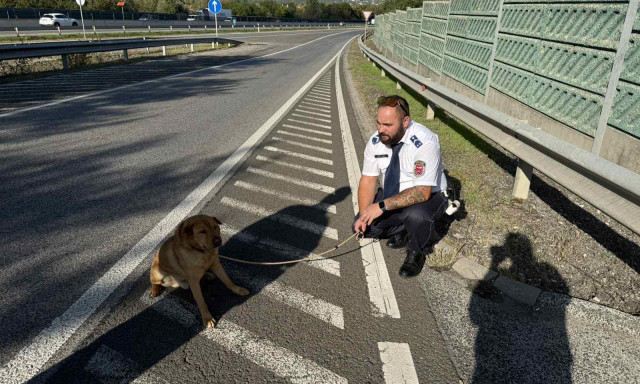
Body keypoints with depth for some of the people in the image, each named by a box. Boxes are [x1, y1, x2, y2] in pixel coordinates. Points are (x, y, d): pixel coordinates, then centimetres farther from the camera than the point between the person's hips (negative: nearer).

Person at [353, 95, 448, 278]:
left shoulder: (424, 142, -30)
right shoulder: (376, 141, -12)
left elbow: (423, 192, -34)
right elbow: (368, 180, -5)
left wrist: (382, 206, -38)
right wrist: (364, 214, -19)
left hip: (427, 196, -5)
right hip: (391, 196, 5)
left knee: (416, 215, -38)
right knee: (362, 226, -11)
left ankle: (417, 253, -4)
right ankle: (401, 231, 16)